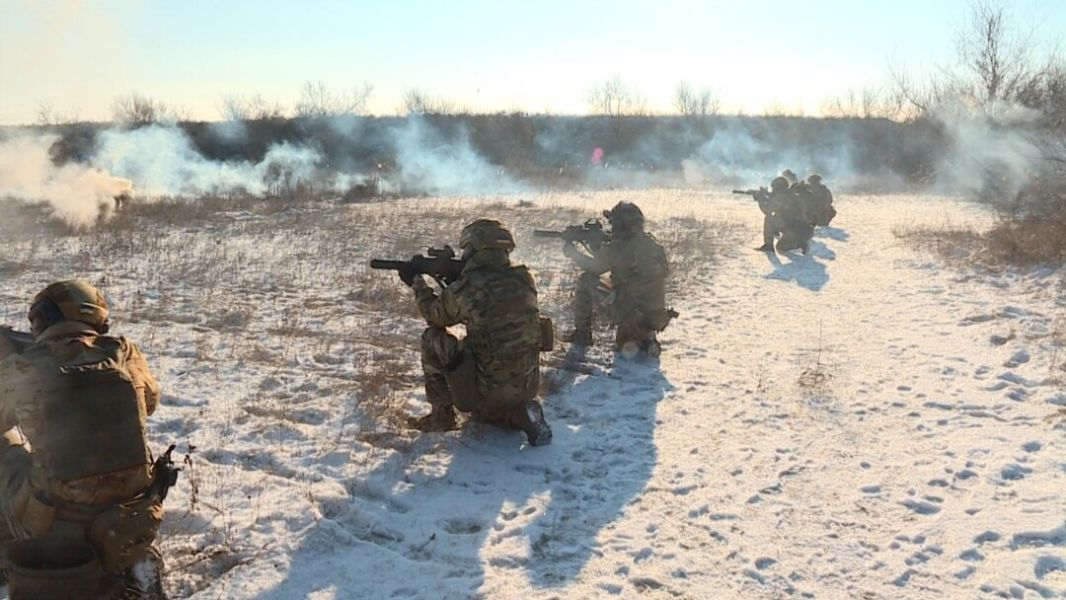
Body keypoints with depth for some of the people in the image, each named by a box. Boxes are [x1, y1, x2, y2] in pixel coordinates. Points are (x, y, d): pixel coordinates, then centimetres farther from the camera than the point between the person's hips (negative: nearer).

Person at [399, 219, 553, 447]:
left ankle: (441, 414, 17)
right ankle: (522, 414, 8)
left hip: (487, 389, -5)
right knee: (482, 411, 36)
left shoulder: (464, 289, -16)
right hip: (529, 387, 6)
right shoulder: (524, 280, -2)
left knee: (432, 338, 11)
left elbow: (434, 315, 6)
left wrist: (416, 283, 22)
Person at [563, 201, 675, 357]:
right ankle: (647, 338, 17)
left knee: (586, 281, 7)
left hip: (630, 317, -6)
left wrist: (572, 251, 17)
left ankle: (581, 334, 17)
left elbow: (594, 266, 2)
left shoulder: (620, 247, -14)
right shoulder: (652, 244, 8)